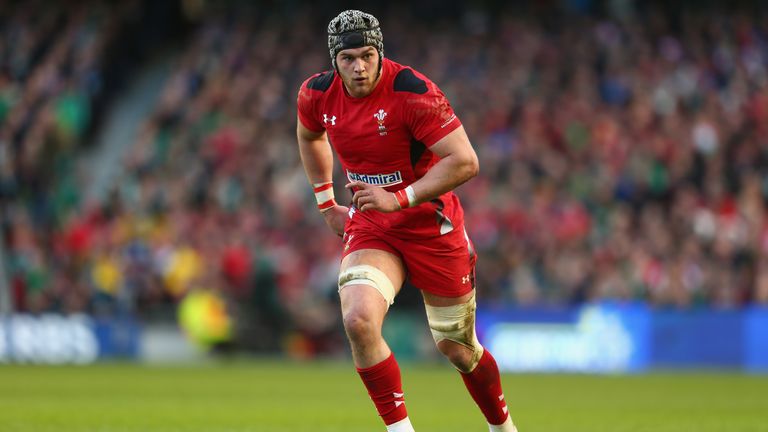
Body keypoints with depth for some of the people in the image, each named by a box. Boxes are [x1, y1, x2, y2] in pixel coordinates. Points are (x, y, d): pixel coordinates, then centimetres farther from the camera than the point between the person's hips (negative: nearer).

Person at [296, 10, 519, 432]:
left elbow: (465, 162, -25)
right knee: (358, 321, -24)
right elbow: (309, 136, 20)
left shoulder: (413, 92, -22)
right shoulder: (317, 95, -6)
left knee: (457, 349, 8)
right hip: (368, 225, 4)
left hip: (431, 225, -3)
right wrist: (326, 203, 16)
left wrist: (399, 199, -30)